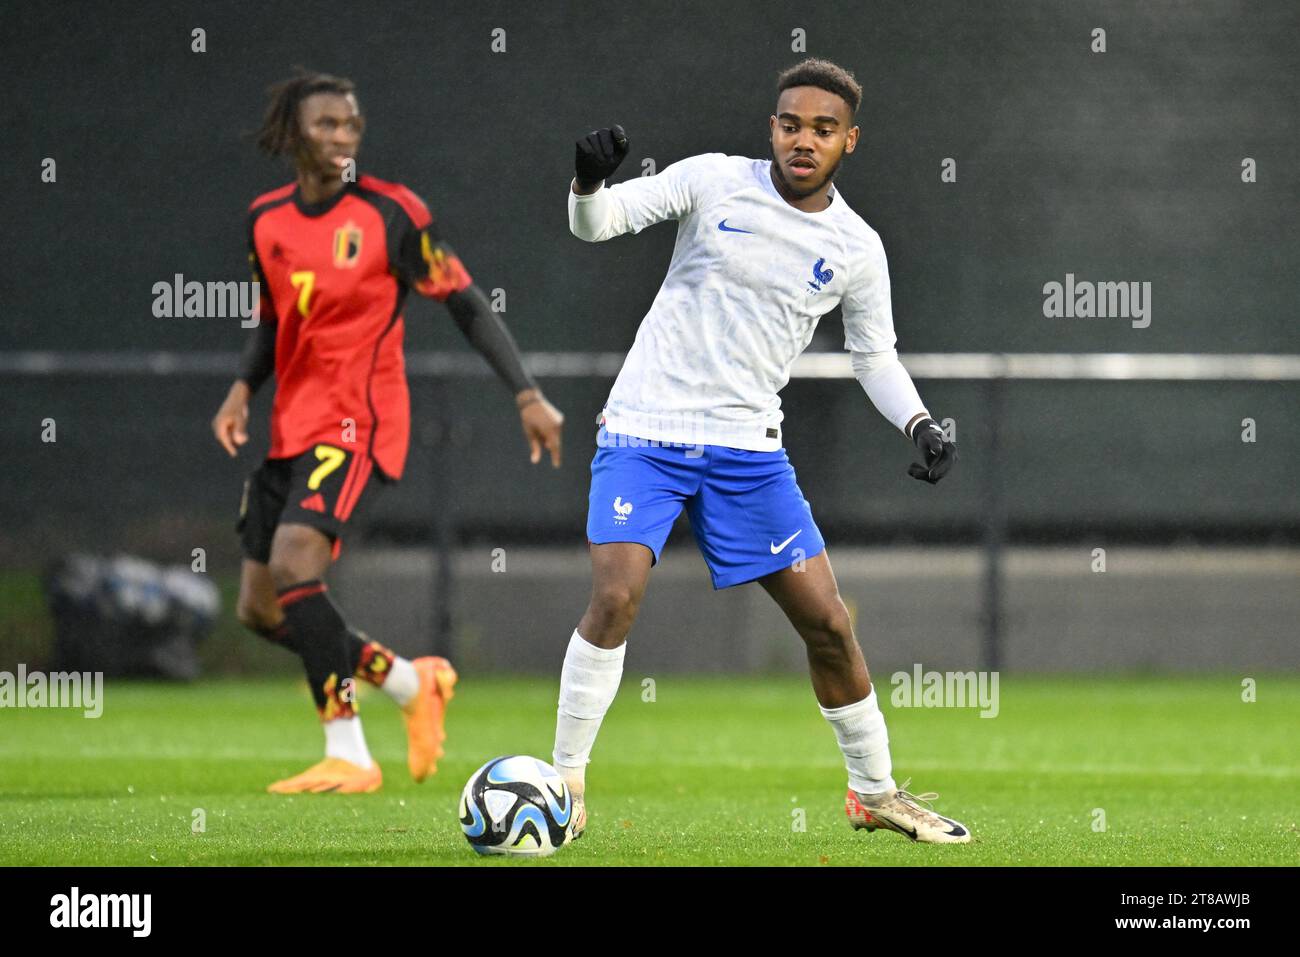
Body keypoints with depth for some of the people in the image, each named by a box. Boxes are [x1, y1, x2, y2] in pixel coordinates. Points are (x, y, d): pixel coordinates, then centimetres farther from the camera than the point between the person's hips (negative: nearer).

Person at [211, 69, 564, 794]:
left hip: (359, 424, -7)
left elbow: (467, 303, -4)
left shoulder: (390, 213, -7)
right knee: (260, 609, 5)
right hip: (292, 428, 7)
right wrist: (244, 389, 5)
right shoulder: (267, 220, 9)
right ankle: (412, 681, 23)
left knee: (294, 565, -26)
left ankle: (349, 756, -16)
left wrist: (528, 395, -10)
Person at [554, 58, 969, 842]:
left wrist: (921, 425, -2)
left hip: (748, 447, 3)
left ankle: (876, 792, 21)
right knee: (616, 596, -20)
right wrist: (590, 180, -29)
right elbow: (598, 222, -6)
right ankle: (565, 782, -6)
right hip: (646, 430, -3)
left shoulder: (856, 248, 2)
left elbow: (875, 355, 15)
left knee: (827, 621, 2)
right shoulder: (714, 181, -4)